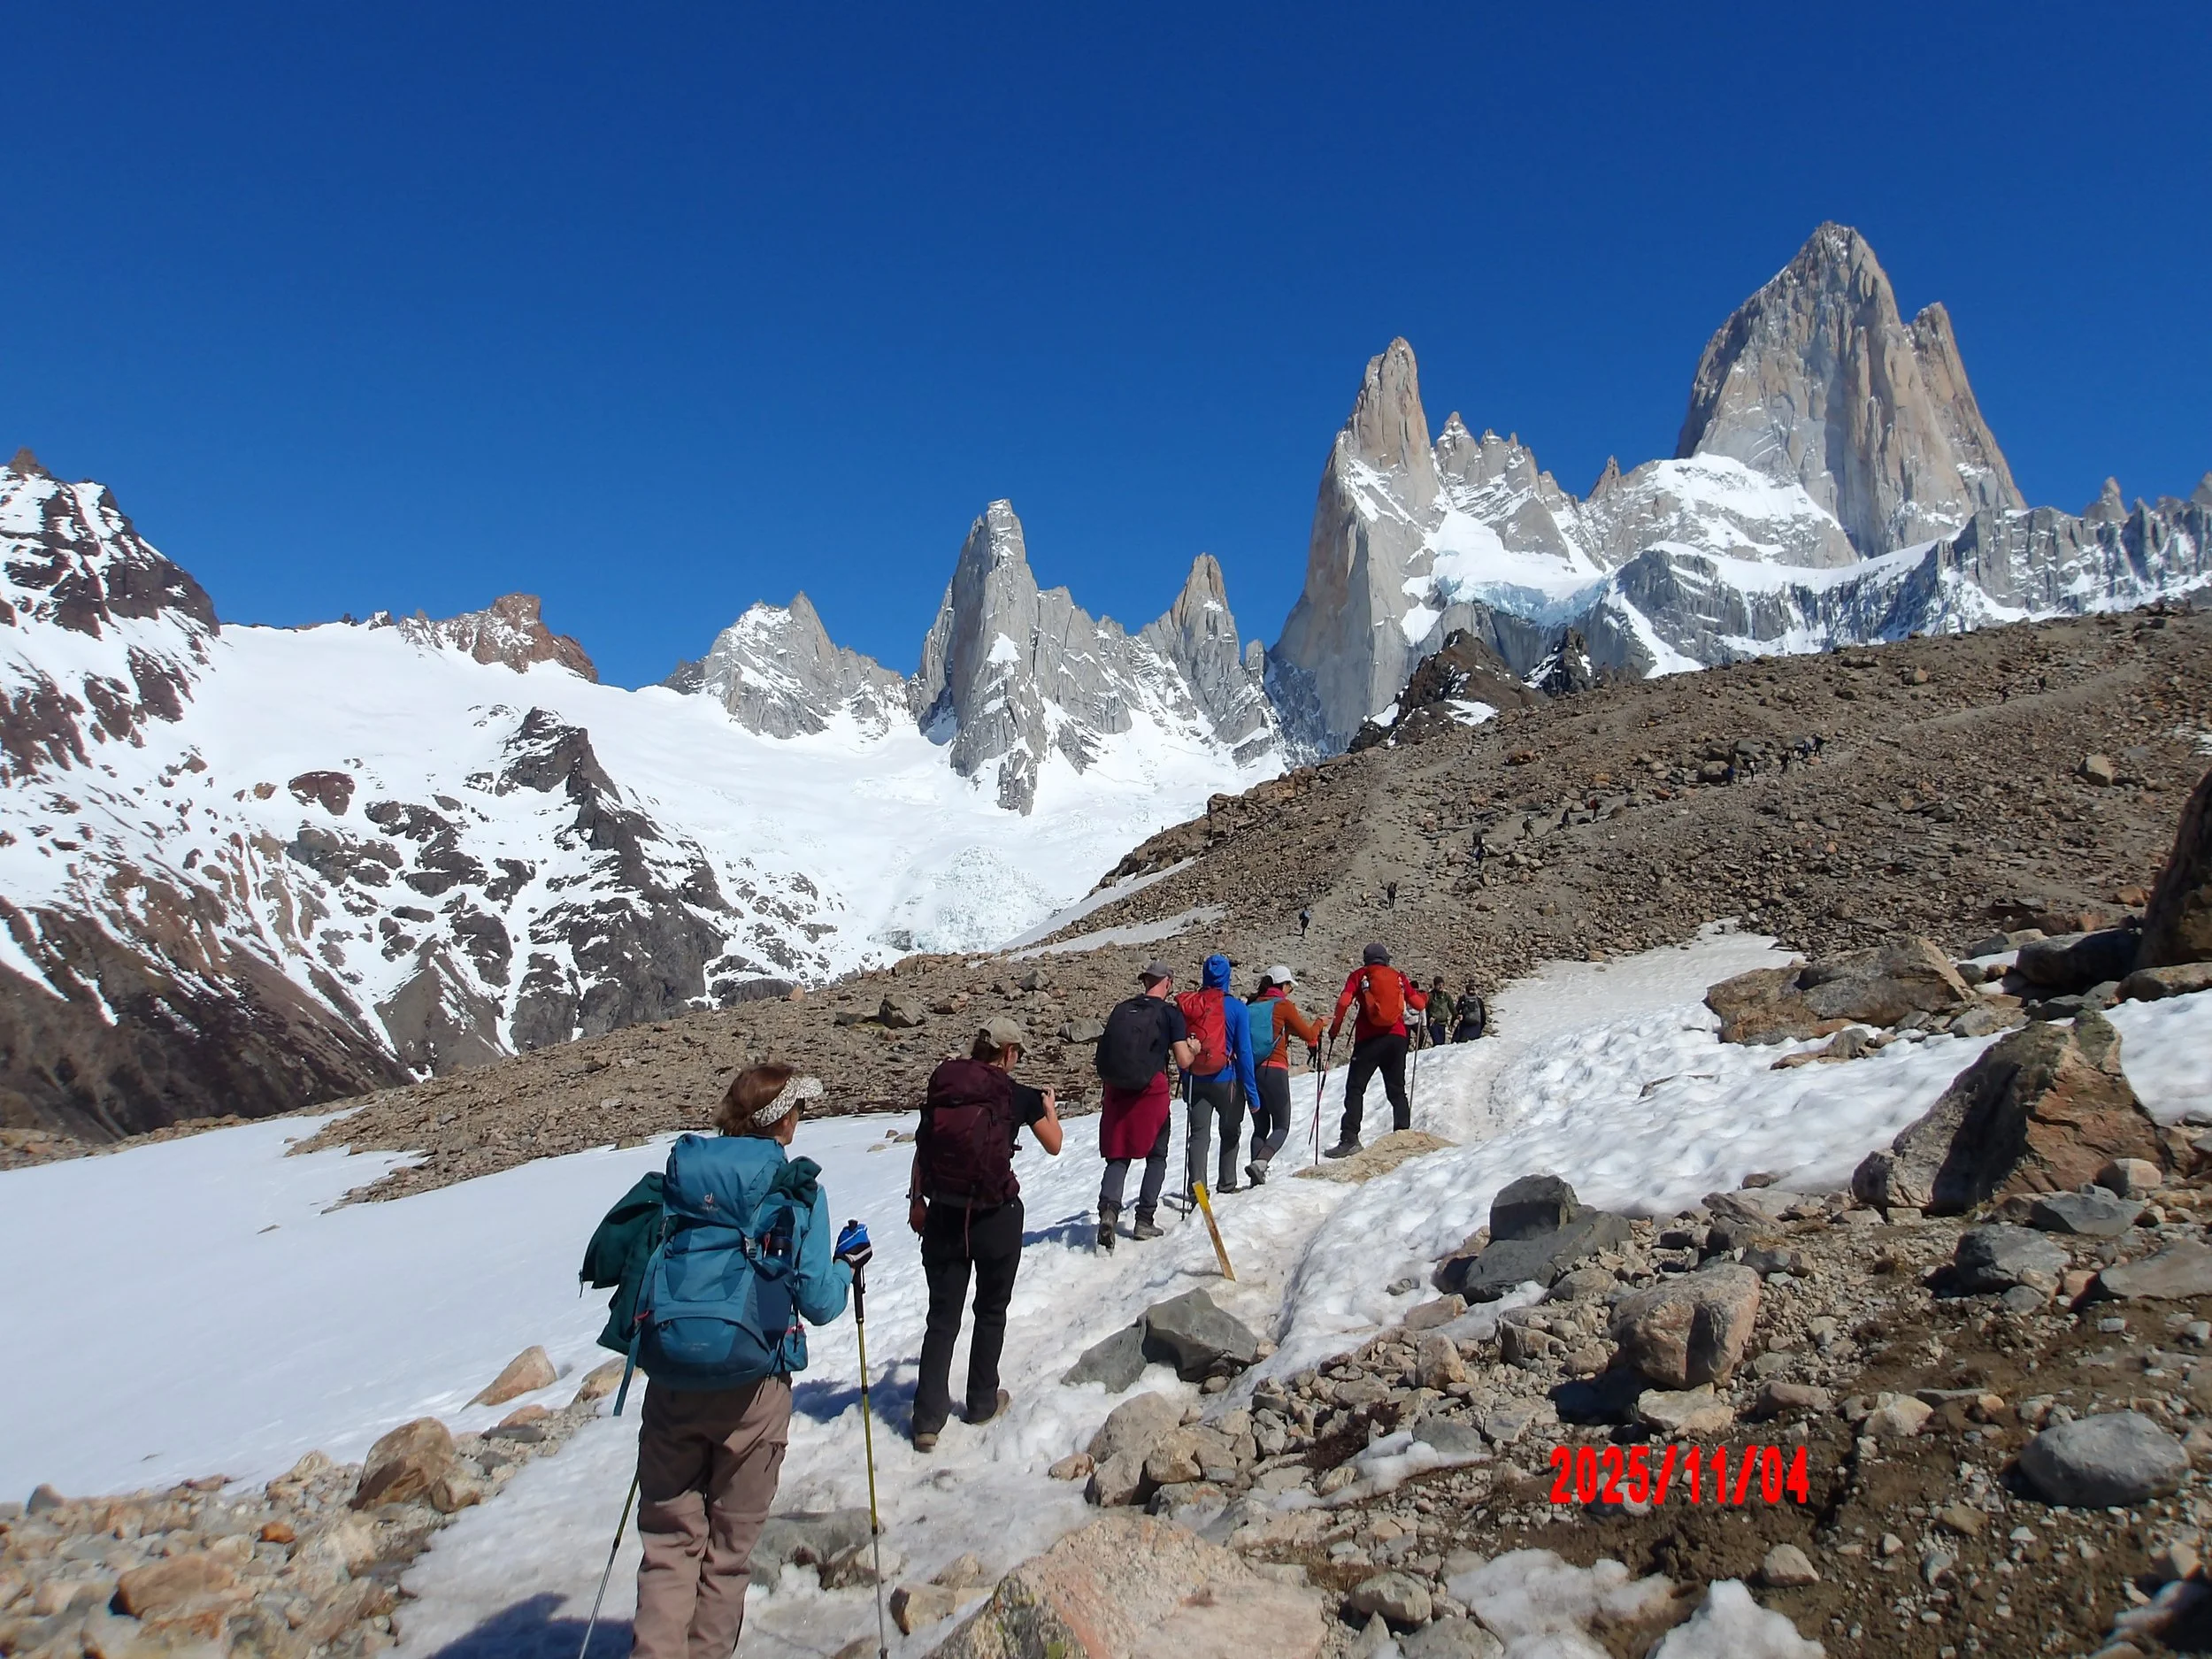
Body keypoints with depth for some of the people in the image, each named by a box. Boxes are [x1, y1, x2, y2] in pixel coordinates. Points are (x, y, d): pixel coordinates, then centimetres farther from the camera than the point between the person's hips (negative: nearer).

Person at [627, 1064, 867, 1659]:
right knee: (728, 1548, 17)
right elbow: (818, 1303, -8)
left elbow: (638, 1265, 7)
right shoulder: (799, 1188, -7)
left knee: (670, 1540, 16)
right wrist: (848, 1262, 11)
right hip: (750, 1391, -2)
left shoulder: (678, 1173, 2)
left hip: (669, 1382, 2)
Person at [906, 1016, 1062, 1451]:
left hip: (943, 1215, 3)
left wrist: (916, 1202, 13)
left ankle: (928, 1418, 8)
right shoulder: (1019, 1096, -7)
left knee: (943, 1316, 10)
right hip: (996, 1217, -2)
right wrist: (1050, 1109, 27)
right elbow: (1054, 1146, 8)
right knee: (991, 1311, 18)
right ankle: (982, 1402, 29)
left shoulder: (942, 1084, 0)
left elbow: (921, 1148, 3)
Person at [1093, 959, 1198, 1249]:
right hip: (1152, 1092, -3)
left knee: (1118, 1157, 8)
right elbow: (1183, 1060, -7)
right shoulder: (1171, 1012, -4)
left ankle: (1108, 1208, -15)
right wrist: (1194, 1049, 15)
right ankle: (1144, 1221, 10)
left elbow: (1106, 1053, 14)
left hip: (1117, 1092, 3)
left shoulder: (1121, 1009, 9)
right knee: (1156, 1157, 13)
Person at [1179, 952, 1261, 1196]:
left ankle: (1196, 1186, -13)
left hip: (1194, 1081, 2)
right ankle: (1227, 1183, 25)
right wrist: (1252, 1092, -4)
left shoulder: (1187, 1005, -1)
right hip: (1225, 1080, -2)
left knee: (1199, 1134, 3)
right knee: (1230, 1133, 19)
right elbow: (1244, 1052, -9)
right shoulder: (1236, 1007, -9)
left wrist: (1185, 1081, 13)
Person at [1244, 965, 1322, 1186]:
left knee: (1260, 1127, 14)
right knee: (1281, 1127, 4)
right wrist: (1319, 1023, 21)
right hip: (1274, 1070, -5)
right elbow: (1308, 1035, 2)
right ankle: (1260, 1163, -20)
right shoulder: (1284, 1005, -2)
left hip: (1250, 1070, 5)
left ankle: (1256, 1178, 4)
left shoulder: (1252, 1006, 12)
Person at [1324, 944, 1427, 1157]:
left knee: (1355, 1088, -2)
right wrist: (1423, 996, 36)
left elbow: (1344, 1002, -7)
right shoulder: (1398, 977, 14)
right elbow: (1419, 1004, 12)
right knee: (1397, 1090, 13)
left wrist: (1334, 1028, 6)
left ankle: (1349, 1138, -14)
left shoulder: (1359, 975, 7)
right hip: (1396, 1038, 3)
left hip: (1369, 1039, -3)